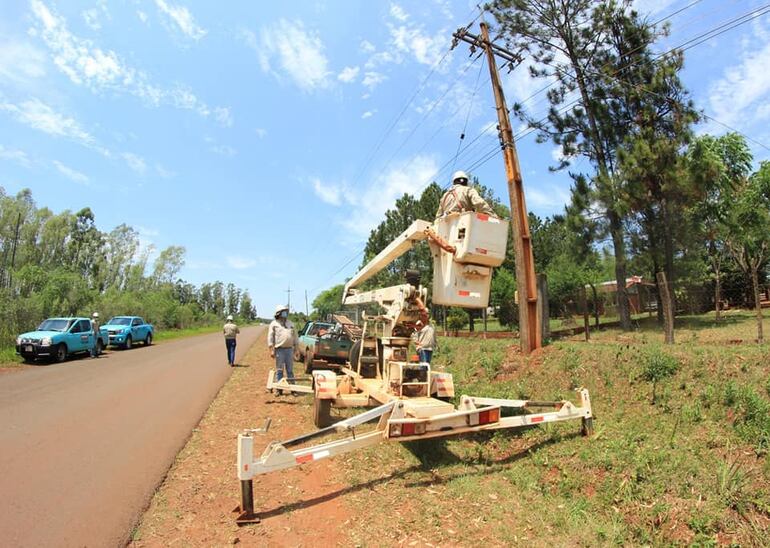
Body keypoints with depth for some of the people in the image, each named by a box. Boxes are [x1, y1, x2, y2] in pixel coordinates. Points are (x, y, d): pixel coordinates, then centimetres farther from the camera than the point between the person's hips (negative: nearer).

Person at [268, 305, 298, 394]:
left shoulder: (290, 323, 13)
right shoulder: (274, 324, 1)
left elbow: (295, 336, 15)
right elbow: (270, 337, -3)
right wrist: (271, 350, -10)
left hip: (289, 349, 3)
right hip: (279, 350, -3)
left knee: (290, 370, 8)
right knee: (279, 370, 3)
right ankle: (279, 389, 11)